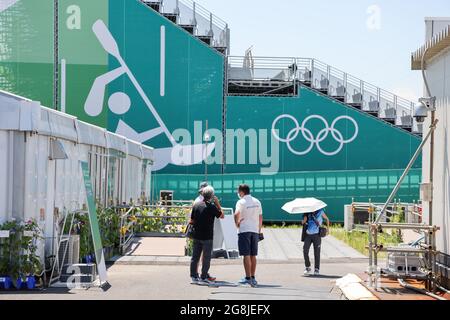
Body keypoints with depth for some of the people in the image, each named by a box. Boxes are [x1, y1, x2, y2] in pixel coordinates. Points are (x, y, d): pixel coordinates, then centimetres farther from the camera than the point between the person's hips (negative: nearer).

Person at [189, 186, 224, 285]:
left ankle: (194, 277, 15)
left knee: (195, 257, 11)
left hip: (196, 236, 5)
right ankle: (203, 278, 3)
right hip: (207, 237, -5)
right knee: (206, 258, 2)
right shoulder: (212, 207, -12)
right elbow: (222, 216, 1)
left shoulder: (196, 205, 3)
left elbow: (192, 221, 9)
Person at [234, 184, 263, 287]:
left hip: (244, 230, -5)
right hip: (255, 230, 6)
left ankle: (248, 278, -6)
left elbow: (237, 214, -24)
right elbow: (260, 217, 14)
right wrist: (259, 230, 20)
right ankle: (253, 278, 13)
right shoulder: (257, 202, 11)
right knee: (253, 256, 10)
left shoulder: (241, 202, -8)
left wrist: (237, 223, -8)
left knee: (246, 255, -4)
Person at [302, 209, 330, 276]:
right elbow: (303, 222, -2)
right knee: (305, 251, -7)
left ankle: (317, 269, 7)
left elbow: (327, 219, 18)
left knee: (317, 252, -2)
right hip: (308, 235, 2)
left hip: (316, 234, -2)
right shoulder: (307, 213, 7)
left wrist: (328, 228, 13)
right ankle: (307, 267, 9)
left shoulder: (320, 212, 3)